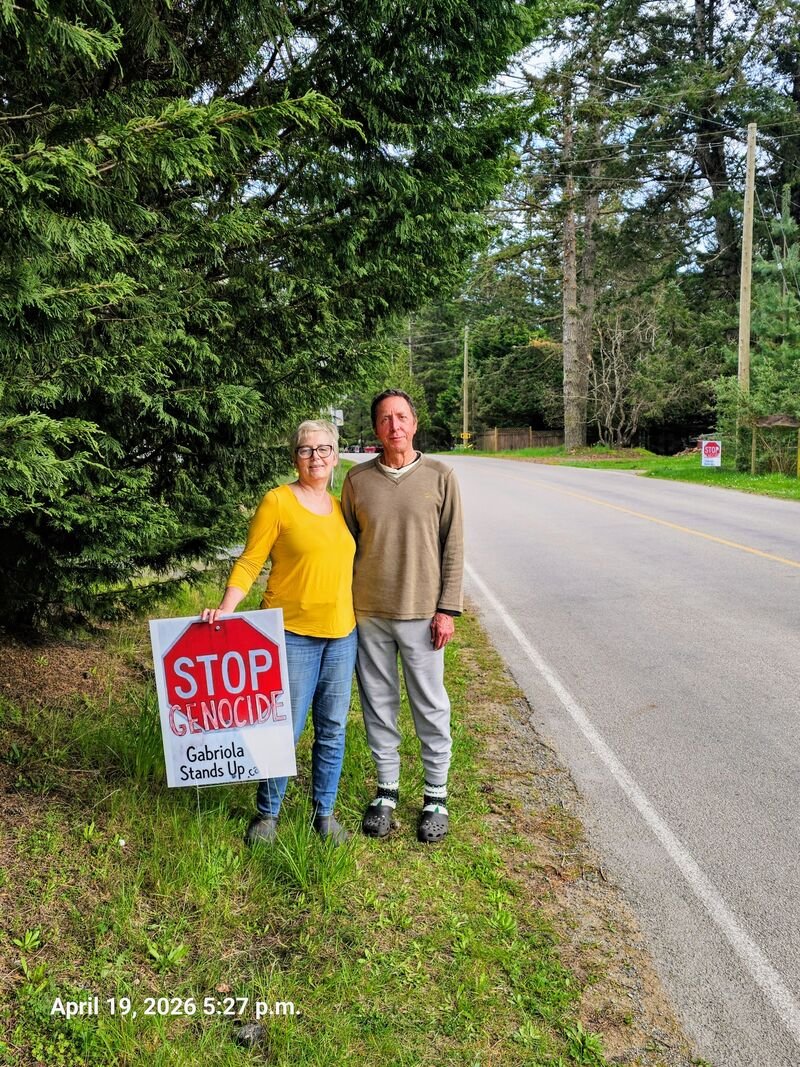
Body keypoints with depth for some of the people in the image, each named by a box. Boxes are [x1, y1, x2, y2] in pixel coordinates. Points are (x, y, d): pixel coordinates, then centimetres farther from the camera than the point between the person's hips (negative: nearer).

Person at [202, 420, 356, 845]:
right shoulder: (277, 502, -6)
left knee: (332, 729, 12)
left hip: (341, 635, 5)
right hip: (293, 634, -5)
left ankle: (324, 812, 28)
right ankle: (267, 813, 22)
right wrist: (226, 609, -20)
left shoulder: (341, 506, 10)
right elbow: (249, 563, -7)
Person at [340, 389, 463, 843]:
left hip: (421, 613, -2)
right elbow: (347, 546, 9)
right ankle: (387, 790, 28)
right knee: (379, 704, 12)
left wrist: (447, 609, -6)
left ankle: (437, 796, 22)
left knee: (431, 707, 7)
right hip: (368, 613, 2)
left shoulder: (440, 477, -3)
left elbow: (453, 547, -2)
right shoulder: (357, 479, 3)